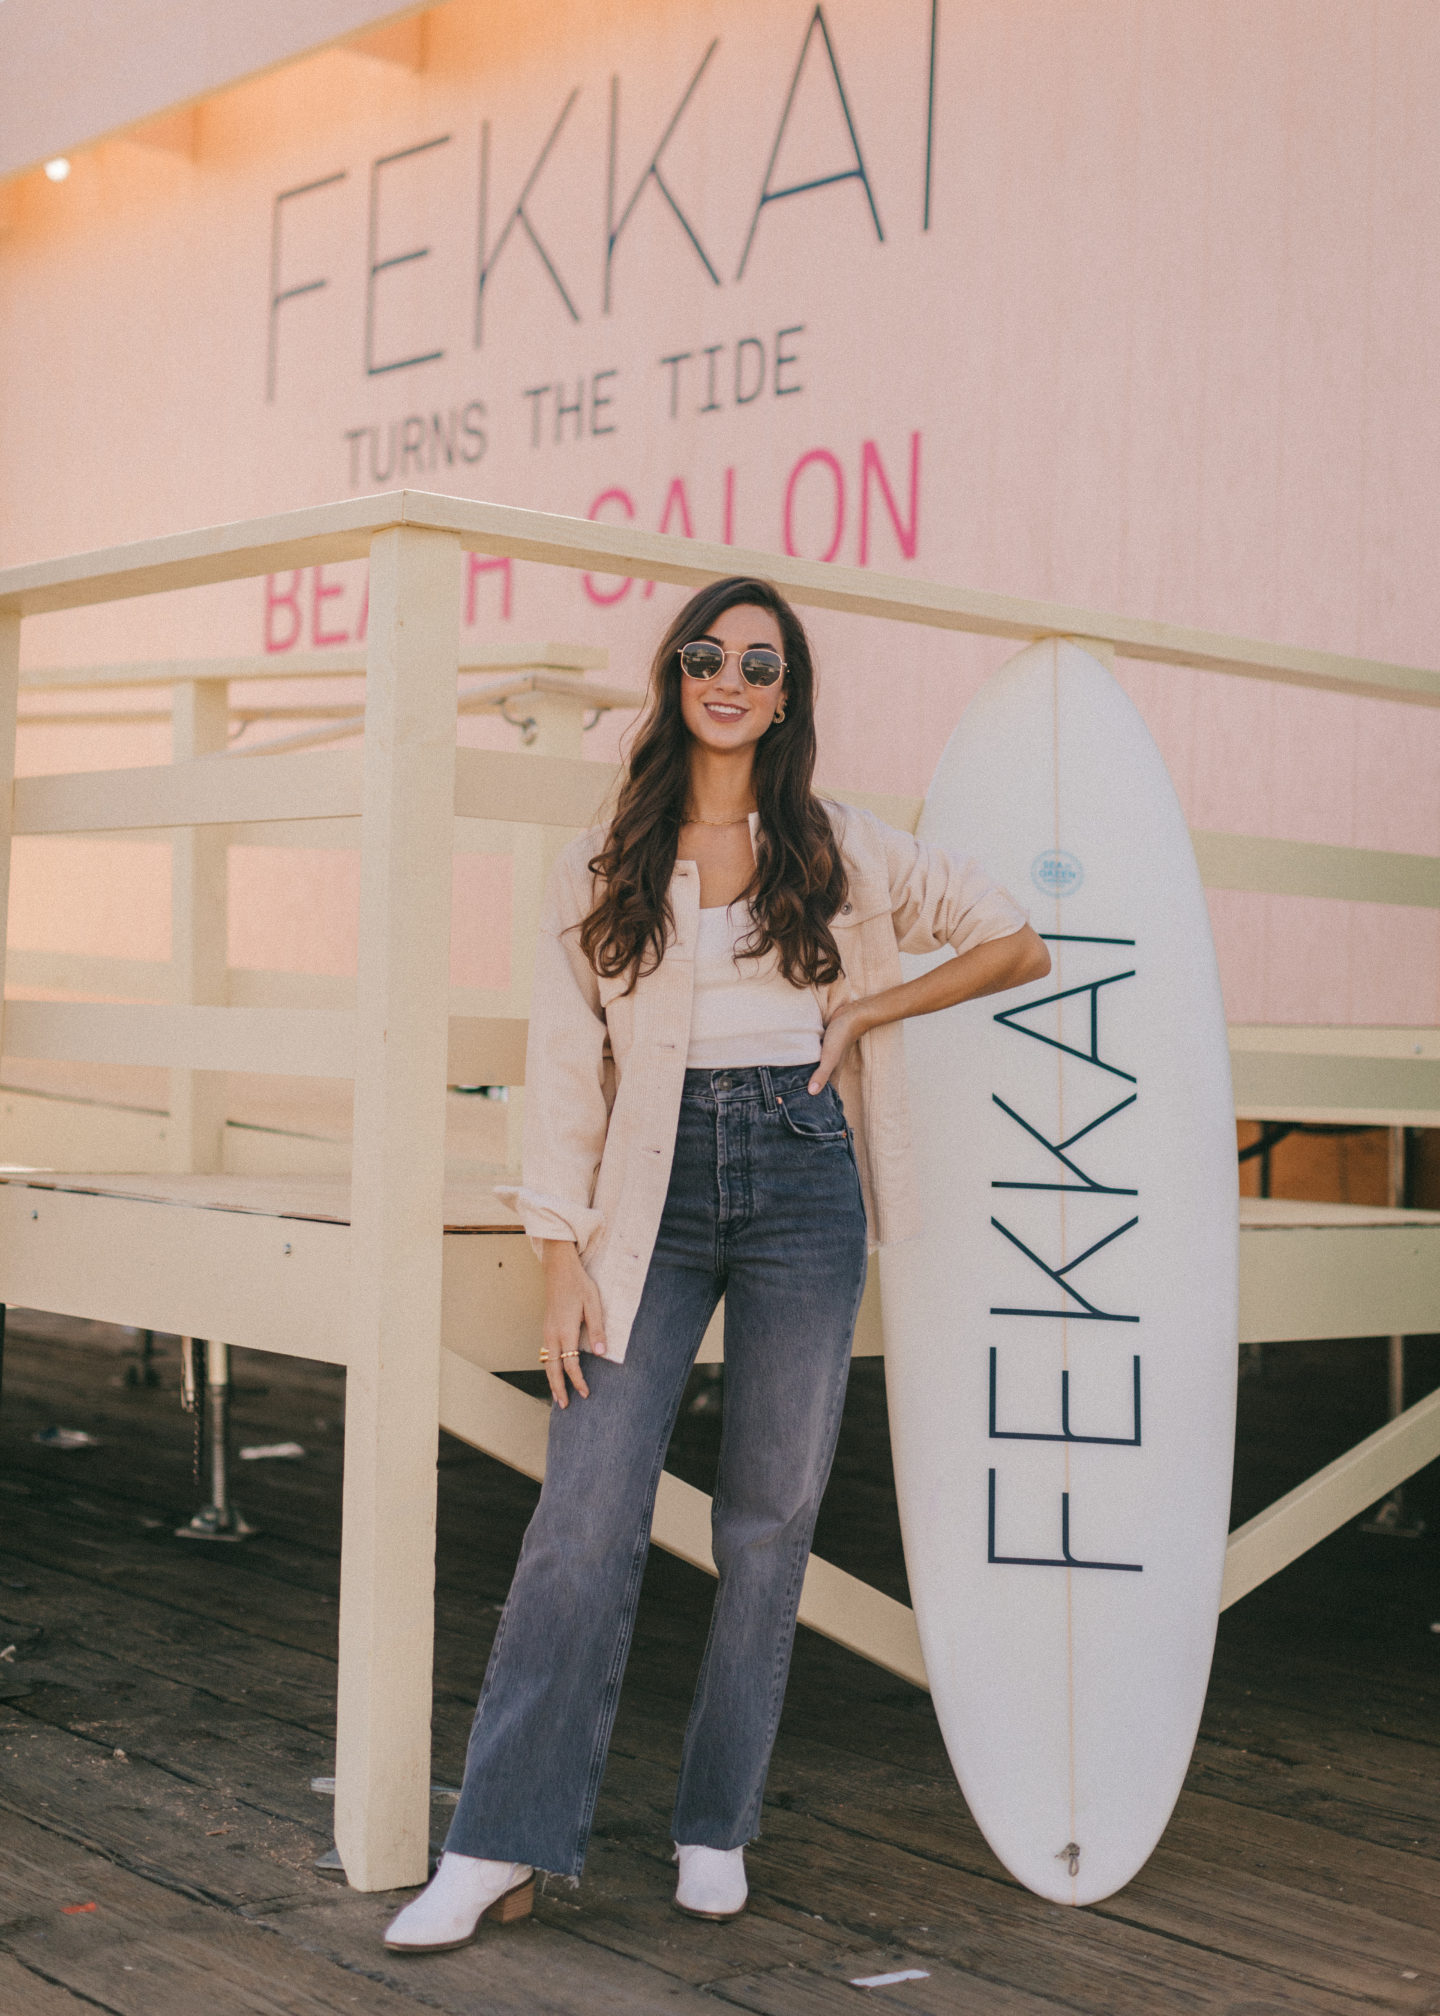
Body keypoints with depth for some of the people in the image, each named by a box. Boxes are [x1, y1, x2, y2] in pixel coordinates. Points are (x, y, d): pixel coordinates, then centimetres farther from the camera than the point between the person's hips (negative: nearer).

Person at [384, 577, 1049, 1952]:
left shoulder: (845, 855, 8)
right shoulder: (602, 870, 7)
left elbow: (1017, 947, 15)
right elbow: (565, 1068, 4)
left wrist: (866, 1012, 6)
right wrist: (563, 1256, -2)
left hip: (802, 1183, 0)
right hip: (656, 1191, 0)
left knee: (768, 1521, 4)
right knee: (586, 1517, -7)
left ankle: (716, 1830, 18)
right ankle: (498, 1852, 0)